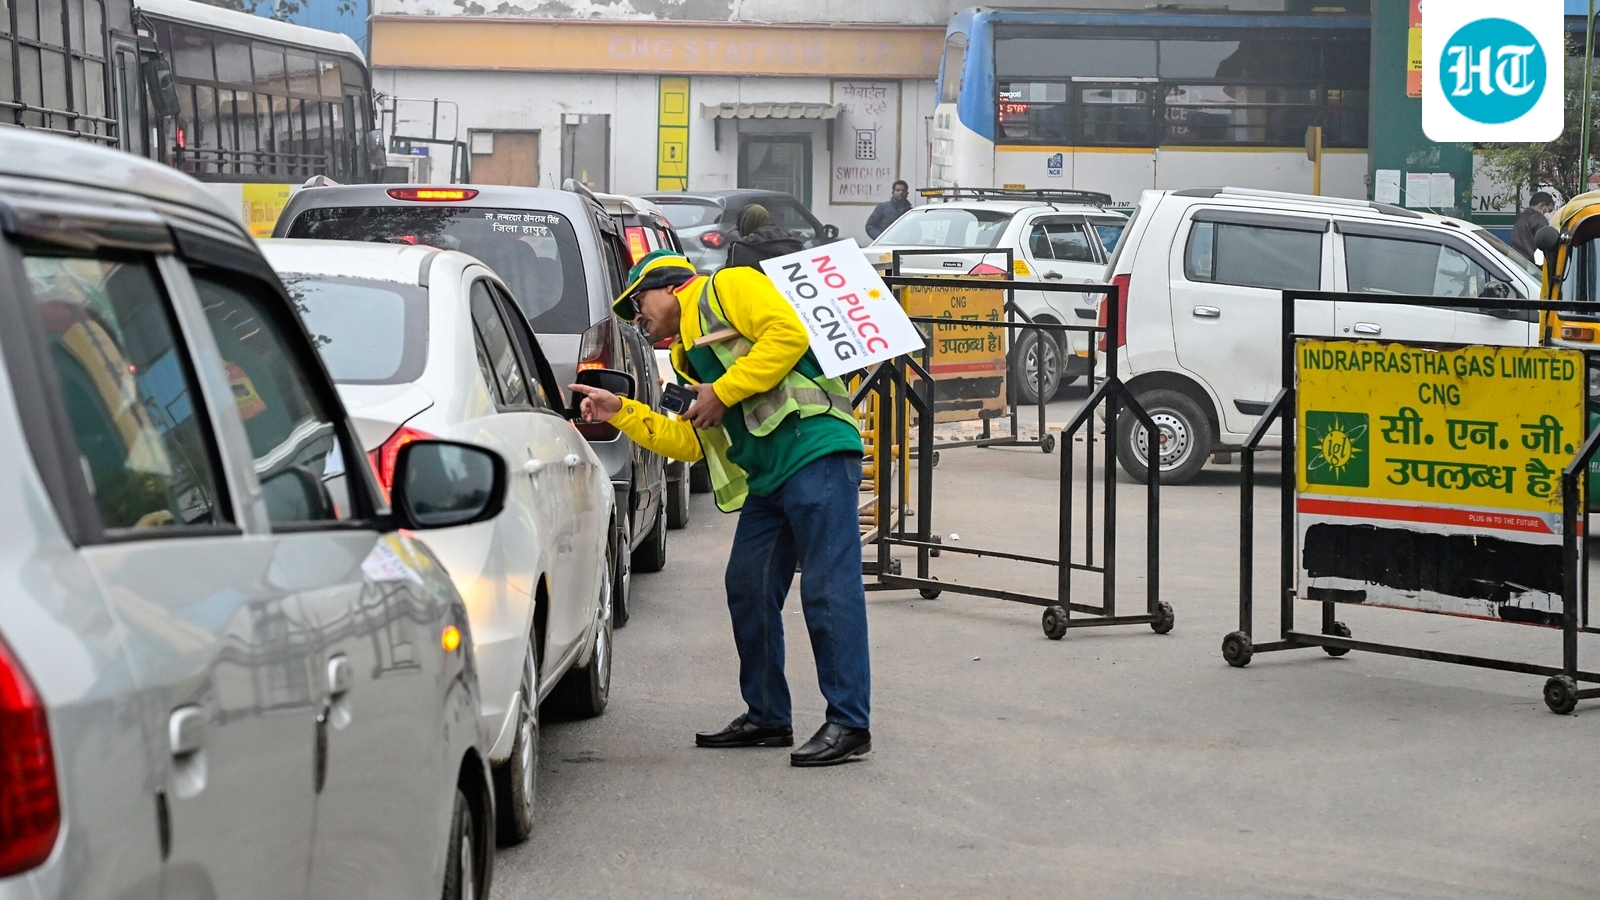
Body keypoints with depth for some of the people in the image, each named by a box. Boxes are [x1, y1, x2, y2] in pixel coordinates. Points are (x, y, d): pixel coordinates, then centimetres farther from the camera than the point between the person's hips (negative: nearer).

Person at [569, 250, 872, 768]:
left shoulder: (728, 289, 2)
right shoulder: (687, 358, 27)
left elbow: (788, 334, -14)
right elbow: (689, 443, 24)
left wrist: (724, 392, -10)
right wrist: (620, 412, 19)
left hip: (816, 452, -10)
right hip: (766, 478, 10)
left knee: (828, 589, -10)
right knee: (748, 590, 11)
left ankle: (849, 724, -9)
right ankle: (767, 717, 21)